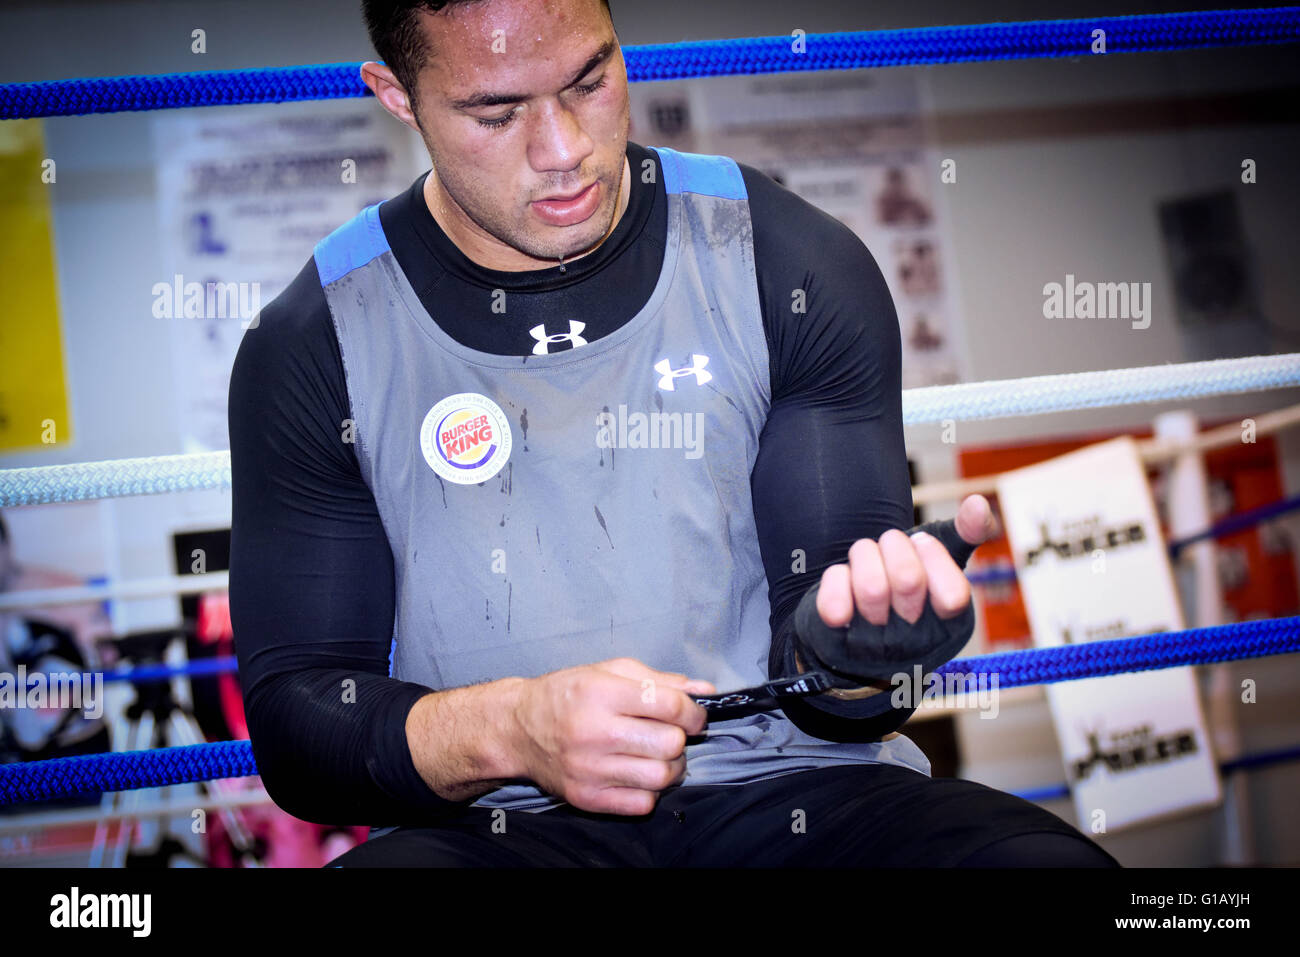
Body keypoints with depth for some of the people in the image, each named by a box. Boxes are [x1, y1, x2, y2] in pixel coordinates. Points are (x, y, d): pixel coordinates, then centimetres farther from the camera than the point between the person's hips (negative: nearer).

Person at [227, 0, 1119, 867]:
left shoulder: (793, 264, 3)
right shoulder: (316, 345, 1)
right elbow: (292, 720, 0)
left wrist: (847, 639, -25)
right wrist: (510, 730, -20)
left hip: (791, 786, 1)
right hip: (495, 823, 0)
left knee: (1054, 864, -29)